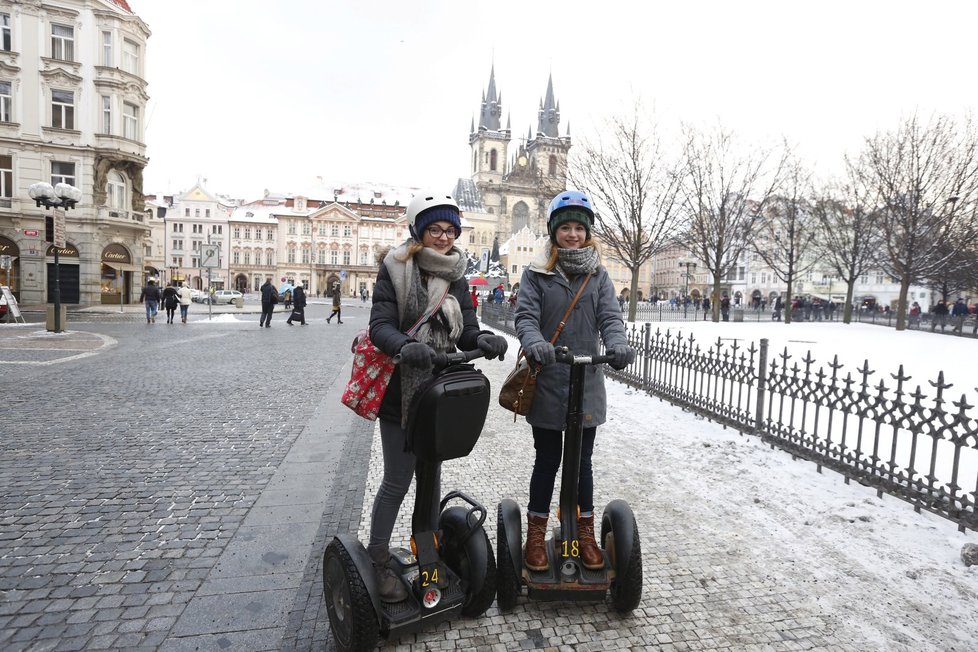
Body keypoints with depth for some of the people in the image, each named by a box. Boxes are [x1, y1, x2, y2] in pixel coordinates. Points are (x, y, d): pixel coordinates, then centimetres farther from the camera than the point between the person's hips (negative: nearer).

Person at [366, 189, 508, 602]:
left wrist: (485, 341, -23)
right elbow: (381, 325, -17)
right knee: (397, 480, 4)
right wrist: (405, 346, -38)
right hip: (400, 390, -5)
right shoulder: (395, 270, -7)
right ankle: (378, 560, 24)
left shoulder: (457, 279, 8)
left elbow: (466, 333, 1)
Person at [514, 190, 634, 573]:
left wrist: (617, 344, -24)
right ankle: (536, 534, 27)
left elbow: (610, 316, -2)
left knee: (582, 461, 14)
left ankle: (585, 533, 31)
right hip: (546, 384, -2)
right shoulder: (536, 273, 1)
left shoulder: (598, 275, 8)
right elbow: (525, 316, -10)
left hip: (587, 384, 2)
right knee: (547, 460, 9)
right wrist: (534, 342, -32)